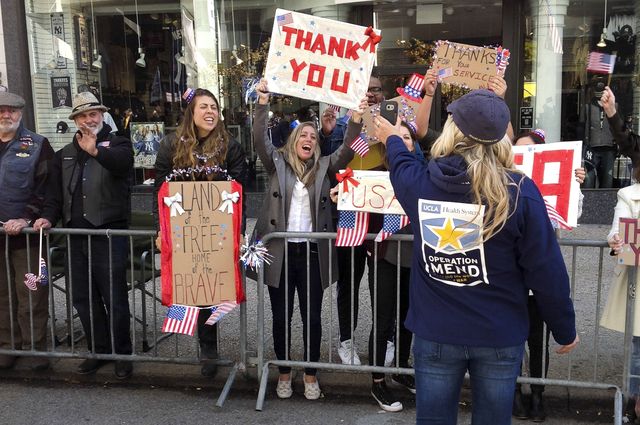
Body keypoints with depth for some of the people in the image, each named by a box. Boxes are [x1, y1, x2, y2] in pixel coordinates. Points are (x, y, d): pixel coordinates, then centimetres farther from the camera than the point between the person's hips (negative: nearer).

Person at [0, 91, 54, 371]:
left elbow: (45, 188, -6)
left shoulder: (37, 145, 0)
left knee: (31, 295, 1)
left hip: (26, 233, -4)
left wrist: (27, 218, -15)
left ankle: (35, 347, 11)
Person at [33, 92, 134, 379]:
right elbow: (55, 193, 17)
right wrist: (49, 217, -2)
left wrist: (96, 151, -42)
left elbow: (123, 162, -24)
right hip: (76, 237, 6)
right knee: (83, 298, 11)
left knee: (114, 298, 0)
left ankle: (122, 354, 14)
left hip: (109, 234, -6)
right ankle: (99, 351, 26)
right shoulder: (64, 155, 18)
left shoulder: (117, 144, 1)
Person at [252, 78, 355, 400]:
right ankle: (284, 373, 26)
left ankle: (311, 374, 24)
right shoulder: (278, 163, 5)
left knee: (312, 317, 7)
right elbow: (260, 140, -11)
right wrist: (263, 102, -23)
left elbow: (346, 151, -8)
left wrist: (356, 117, -22)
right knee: (281, 316, 9)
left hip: (312, 253, 1)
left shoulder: (324, 167, 8)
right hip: (279, 251, -1)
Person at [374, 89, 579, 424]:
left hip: (434, 333, 2)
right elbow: (547, 272, -12)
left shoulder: (419, 182, -9)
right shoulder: (519, 191, -17)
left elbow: (401, 164, 18)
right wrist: (565, 330, 3)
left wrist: (393, 140, 40)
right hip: (500, 336, -1)